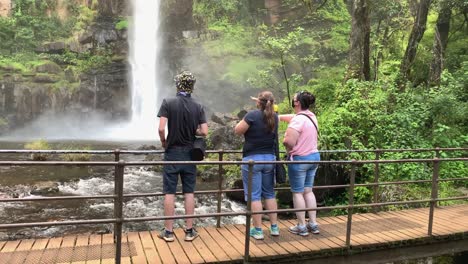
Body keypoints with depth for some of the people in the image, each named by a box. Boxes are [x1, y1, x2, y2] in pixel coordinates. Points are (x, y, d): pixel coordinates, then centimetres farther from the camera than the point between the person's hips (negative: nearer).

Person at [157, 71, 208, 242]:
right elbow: (204, 132, -7)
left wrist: (163, 142, 3)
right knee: (189, 192, 8)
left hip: (172, 152, -2)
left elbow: (161, 128, -16)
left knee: (169, 192, 5)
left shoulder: (168, 103, -8)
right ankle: (189, 230, 14)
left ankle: (168, 231, 12)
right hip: (189, 153, 2)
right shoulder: (198, 107, -2)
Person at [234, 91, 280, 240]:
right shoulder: (274, 117, 5)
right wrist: (264, 105, 26)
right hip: (270, 159, 6)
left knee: (254, 195, 1)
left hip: (252, 159, -6)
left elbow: (237, 131, -6)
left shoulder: (253, 115, -13)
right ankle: (274, 227, 21)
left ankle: (258, 230, 6)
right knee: (269, 193, 16)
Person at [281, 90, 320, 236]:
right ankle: (313, 224, 20)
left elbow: (289, 142, -28)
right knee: (308, 191, 16)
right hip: (314, 156, 8)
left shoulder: (298, 120, -21)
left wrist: (284, 141, -6)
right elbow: (291, 117, 21)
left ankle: (301, 227, 11)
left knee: (297, 193, 4)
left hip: (299, 159, -8)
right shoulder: (311, 116, 6)